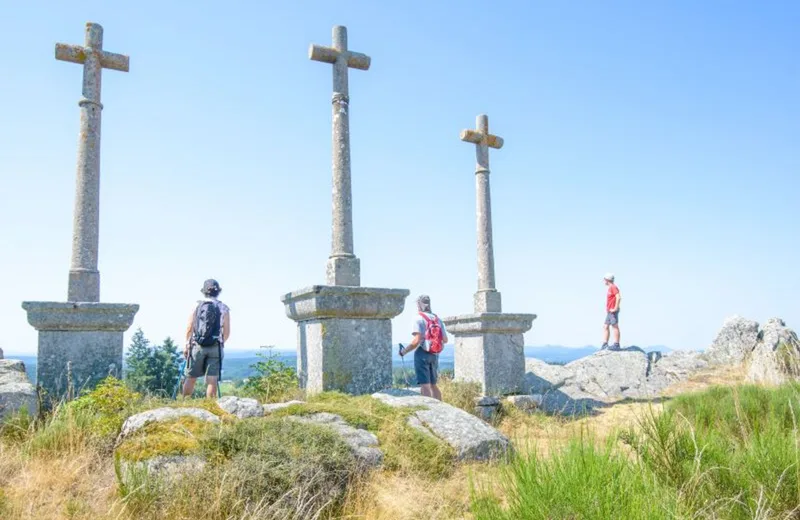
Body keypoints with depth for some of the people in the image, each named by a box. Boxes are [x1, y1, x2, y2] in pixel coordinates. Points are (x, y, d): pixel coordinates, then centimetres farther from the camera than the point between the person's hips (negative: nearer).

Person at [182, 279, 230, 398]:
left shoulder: (197, 306, 4)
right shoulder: (224, 308, 3)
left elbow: (189, 328, 0)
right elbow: (227, 332, 0)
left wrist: (186, 345, 9)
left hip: (197, 346, 1)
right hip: (216, 347, -1)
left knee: (191, 378, 11)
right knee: (212, 379, 0)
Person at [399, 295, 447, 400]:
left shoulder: (419, 319, -9)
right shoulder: (438, 319, 10)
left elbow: (417, 341, -18)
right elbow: (445, 340, 11)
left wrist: (404, 351, -8)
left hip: (422, 353, -6)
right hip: (434, 355, 6)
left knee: (424, 385, -6)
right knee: (433, 385, 16)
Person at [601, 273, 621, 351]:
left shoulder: (613, 287, -10)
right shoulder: (610, 288, 20)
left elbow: (619, 297, -22)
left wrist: (615, 308, -21)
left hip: (613, 311, -10)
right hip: (609, 312, 10)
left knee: (615, 327, -7)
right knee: (605, 327, 7)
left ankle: (616, 344, -5)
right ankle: (605, 344, 7)